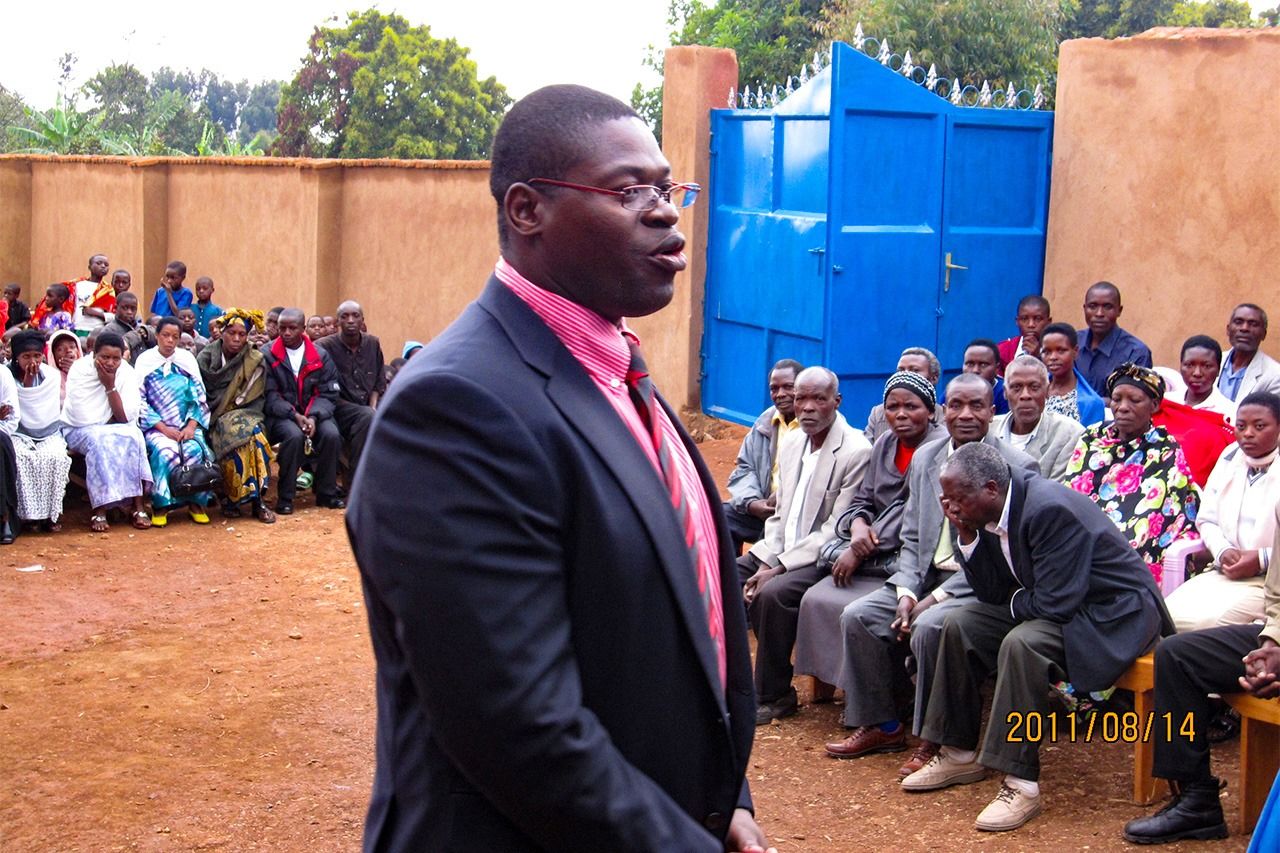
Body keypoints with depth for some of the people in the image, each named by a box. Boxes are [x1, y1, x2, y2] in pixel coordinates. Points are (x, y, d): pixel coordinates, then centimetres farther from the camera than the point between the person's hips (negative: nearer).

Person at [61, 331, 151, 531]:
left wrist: (110, 386, -18)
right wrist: (109, 421, -10)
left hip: (111, 429, 3)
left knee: (132, 437, -28)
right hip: (78, 430, -3)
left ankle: (138, 507, -28)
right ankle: (99, 510, -33)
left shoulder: (127, 373, -5)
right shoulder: (79, 370, -13)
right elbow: (81, 417, -20)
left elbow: (126, 418, -14)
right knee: (98, 439, -34)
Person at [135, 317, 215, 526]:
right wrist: (164, 428, -14)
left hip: (186, 425, 2)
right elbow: (140, 400, -3)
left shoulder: (187, 359, 10)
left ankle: (196, 503, -12)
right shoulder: (145, 360, 3)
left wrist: (191, 426, -9)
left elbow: (199, 396, 7)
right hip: (156, 426, -2)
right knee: (166, 452, -32)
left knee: (195, 451, -29)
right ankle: (160, 506, -18)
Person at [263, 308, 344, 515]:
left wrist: (313, 417, -17)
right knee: (294, 435, -34)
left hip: (312, 413, 3)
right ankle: (285, 497, -20)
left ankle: (326, 493, -7)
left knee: (331, 434, -26)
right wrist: (295, 416, -20)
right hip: (280, 415, -3)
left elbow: (327, 394, 1)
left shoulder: (320, 356, 7)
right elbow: (270, 396, -7)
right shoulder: (268, 355, -1)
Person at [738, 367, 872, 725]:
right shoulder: (790, 443, 9)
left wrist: (778, 568, -22)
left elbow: (835, 531, -18)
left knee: (773, 593, -31)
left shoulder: (856, 452, -16)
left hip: (822, 558, -8)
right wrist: (764, 562, -5)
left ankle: (774, 695, -14)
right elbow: (780, 514, 13)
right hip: (782, 551, 8)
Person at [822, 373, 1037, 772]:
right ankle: (879, 724, 4)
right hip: (926, 576, 7)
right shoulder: (924, 459, 11)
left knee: (929, 627, -32)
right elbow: (911, 538, 11)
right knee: (857, 615, -11)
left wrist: (935, 599, -18)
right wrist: (907, 594, -8)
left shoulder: (1017, 468, -9)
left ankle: (933, 739, -13)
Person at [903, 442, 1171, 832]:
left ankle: (1021, 782, -26)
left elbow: (1056, 605, -29)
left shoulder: (1050, 509, -28)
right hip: (1051, 603, 10)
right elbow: (992, 594, 3)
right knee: (961, 624, 3)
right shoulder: (994, 510, -1)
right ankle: (960, 754, 13)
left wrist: (1015, 602, -8)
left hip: (1115, 611, -10)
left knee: (1021, 644, -33)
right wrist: (966, 535, -9)